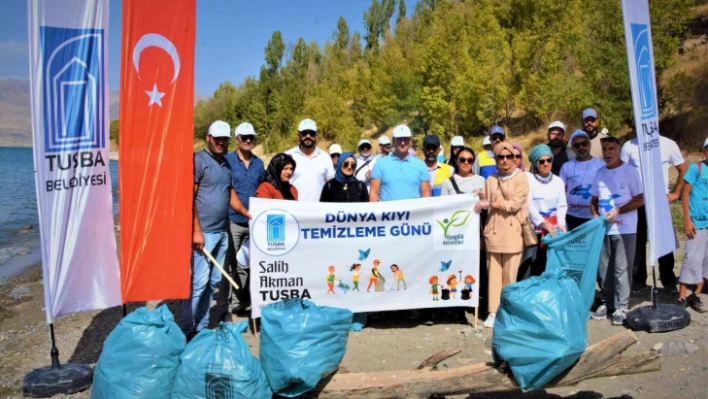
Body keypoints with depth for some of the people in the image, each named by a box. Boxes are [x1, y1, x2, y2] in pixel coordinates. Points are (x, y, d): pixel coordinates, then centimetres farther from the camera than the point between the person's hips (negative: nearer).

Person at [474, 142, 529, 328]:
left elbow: (515, 204, -9)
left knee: (509, 275, 0)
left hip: (512, 232, -3)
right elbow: (485, 203, 13)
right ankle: (493, 312, 9)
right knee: (494, 274, 3)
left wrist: (490, 203, -10)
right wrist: (480, 197, -6)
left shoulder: (521, 177, 1)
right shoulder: (491, 179, 13)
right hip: (493, 231, 3)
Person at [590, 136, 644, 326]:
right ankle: (607, 302, 22)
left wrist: (618, 211, -16)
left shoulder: (629, 170, -5)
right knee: (603, 268, 9)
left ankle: (621, 306, 7)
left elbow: (640, 200, -8)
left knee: (621, 269, -1)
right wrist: (595, 217, -2)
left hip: (624, 229, -5)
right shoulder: (600, 173, 9)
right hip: (603, 229, 5)